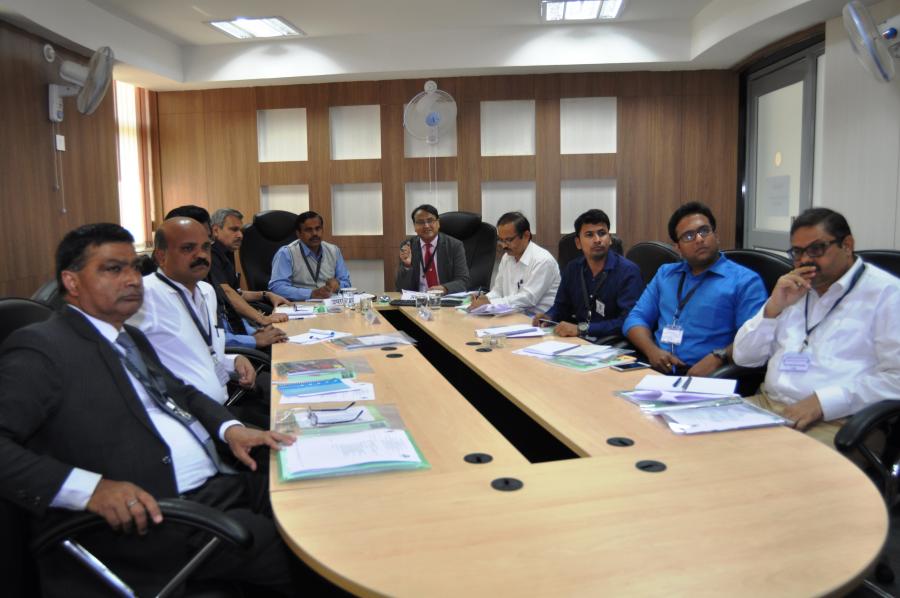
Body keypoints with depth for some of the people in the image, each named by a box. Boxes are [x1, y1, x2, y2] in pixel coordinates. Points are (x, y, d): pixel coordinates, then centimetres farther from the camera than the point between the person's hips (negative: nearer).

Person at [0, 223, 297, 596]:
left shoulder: (131, 337, 19)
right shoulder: (41, 348, -8)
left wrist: (230, 428, 6)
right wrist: (90, 487, -29)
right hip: (147, 514, -9)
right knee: (281, 544, -23)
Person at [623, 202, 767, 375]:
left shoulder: (745, 280, 3)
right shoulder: (665, 273, 20)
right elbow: (636, 318, 15)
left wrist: (718, 358, -23)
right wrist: (651, 350, -5)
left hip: (707, 376, -2)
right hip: (656, 370, 3)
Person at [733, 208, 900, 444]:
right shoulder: (793, 291, 20)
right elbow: (743, 357, 15)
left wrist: (822, 402, -20)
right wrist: (774, 307, 1)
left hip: (835, 421, -6)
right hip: (767, 405, 6)